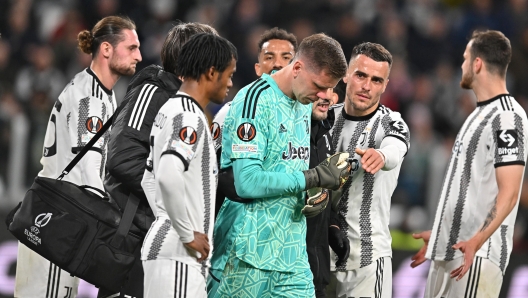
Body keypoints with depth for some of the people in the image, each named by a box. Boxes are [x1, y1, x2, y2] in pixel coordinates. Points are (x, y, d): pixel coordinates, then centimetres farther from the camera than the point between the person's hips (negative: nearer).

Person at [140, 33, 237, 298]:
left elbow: (149, 179, 26)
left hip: (162, 244, 10)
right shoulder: (190, 118, -13)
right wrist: (188, 234, -19)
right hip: (178, 255, -10)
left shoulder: (169, 111, 17)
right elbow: (169, 176, -28)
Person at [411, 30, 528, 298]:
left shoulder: (506, 117, -13)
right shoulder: (480, 114, 19)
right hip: (449, 250, 10)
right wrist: (439, 234, 30)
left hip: (477, 254, -10)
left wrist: (477, 241, -32)